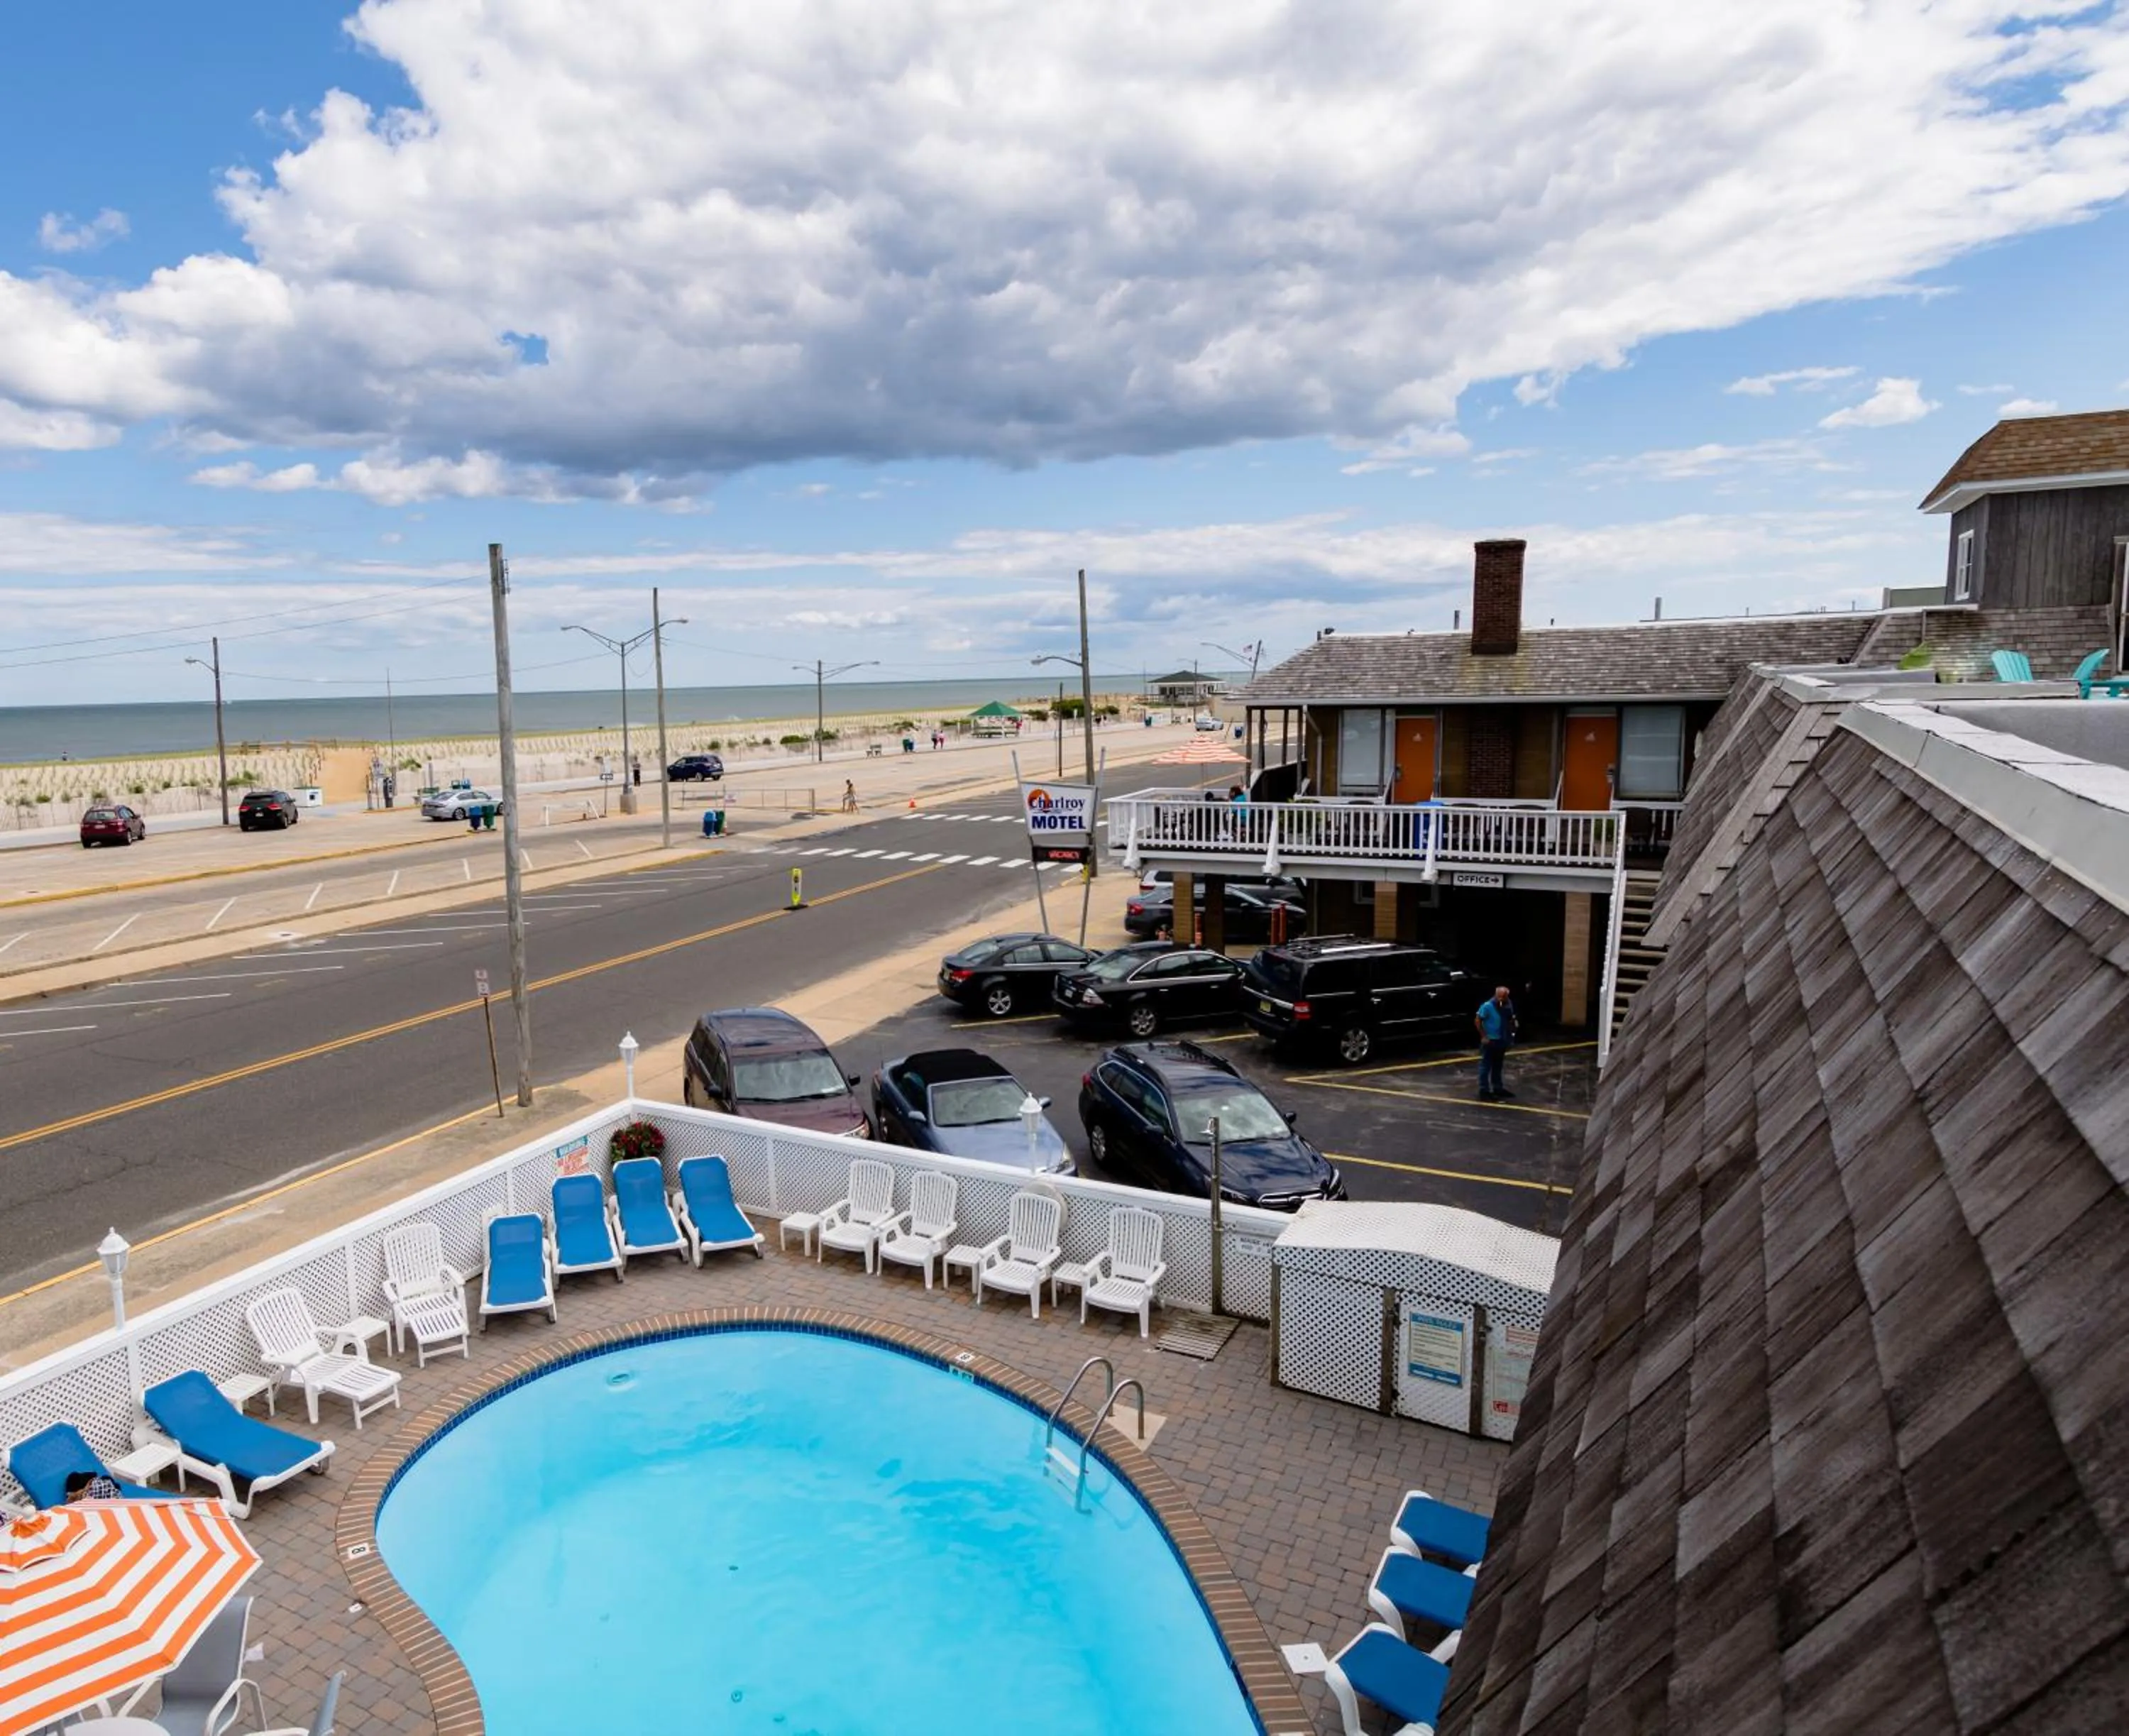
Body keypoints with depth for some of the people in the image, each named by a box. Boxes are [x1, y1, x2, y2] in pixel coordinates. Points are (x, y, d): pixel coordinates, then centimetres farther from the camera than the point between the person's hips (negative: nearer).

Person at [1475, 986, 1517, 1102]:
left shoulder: (1508, 1005, 0)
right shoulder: (1487, 1006, -19)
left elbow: (1510, 1020, 15)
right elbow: (1477, 1021, -14)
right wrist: (1484, 1036, -15)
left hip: (1501, 1040, 7)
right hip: (1490, 1041, -7)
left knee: (1498, 1066, 19)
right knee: (1486, 1066, -2)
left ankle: (1498, 1088, 32)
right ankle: (1484, 1092, 2)